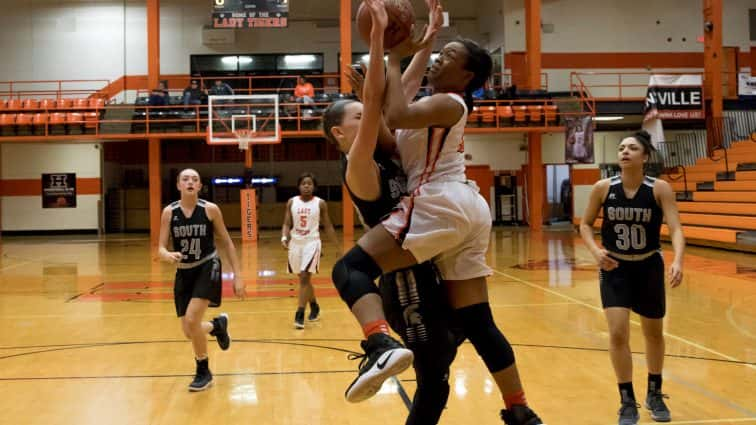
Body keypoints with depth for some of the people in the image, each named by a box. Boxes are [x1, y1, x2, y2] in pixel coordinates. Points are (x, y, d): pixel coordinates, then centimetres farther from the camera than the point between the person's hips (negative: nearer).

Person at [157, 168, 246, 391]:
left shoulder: (210, 209, -10)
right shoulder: (169, 212, -6)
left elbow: (226, 242, -1)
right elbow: (161, 249, -6)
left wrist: (238, 275, -4)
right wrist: (168, 255, -31)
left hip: (207, 267, -3)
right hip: (184, 272, 3)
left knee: (192, 320, -21)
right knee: (189, 331, 4)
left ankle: (203, 372, 3)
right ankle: (217, 325, 41)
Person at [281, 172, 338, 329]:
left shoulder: (320, 203, -4)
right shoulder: (291, 202, 3)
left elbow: (328, 226, 3)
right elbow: (287, 224, 4)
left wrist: (338, 247, 2)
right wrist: (284, 238, -17)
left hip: (312, 243, -4)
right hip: (295, 243, 4)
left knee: (304, 277, -16)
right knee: (304, 278, 15)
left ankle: (300, 314, -15)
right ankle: (314, 307, 35)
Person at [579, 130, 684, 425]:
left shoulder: (660, 189, -15)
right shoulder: (603, 188, -12)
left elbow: (676, 228, -23)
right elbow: (585, 224, 0)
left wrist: (677, 261, -41)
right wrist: (596, 251, -18)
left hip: (648, 267, 0)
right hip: (615, 268, 0)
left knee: (654, 334, 15)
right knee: (618, 334, -12)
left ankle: (654, 394, 39)